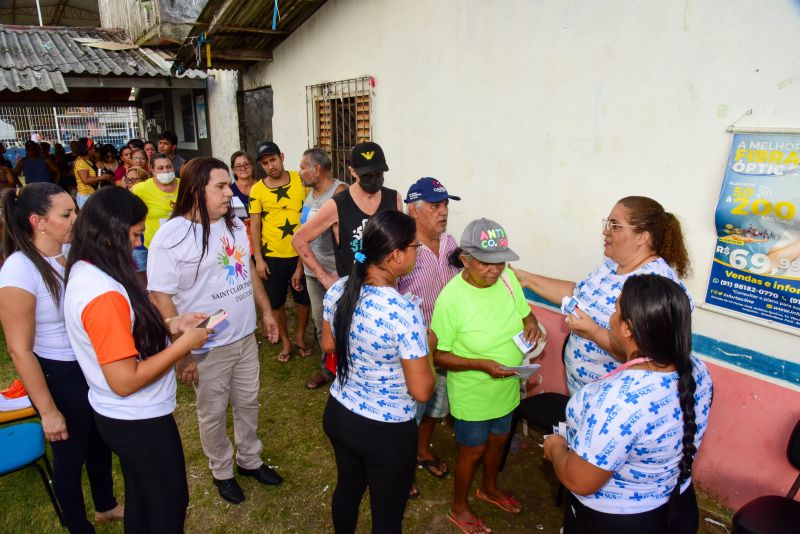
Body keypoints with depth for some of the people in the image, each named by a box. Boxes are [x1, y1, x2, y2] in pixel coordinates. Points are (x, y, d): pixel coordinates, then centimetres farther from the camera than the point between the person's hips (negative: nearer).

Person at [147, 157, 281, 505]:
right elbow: (160, 297, -18)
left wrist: (266, 311, 14)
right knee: (213, 414, 15)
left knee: (248, 403, 20)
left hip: (245, 337, 6)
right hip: (206, 348, -6)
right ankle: (222, 472, 38)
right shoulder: (170, 236, -18)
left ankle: (250, 460, 42)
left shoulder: (234, 224, 2)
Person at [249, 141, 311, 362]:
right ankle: (285, 342, 31)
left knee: (304, 299, 12)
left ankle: (300, 337, 35)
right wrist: (258, 259, -6)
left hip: (300, 253, 0)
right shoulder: (257, 189, -4)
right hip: (272, 256, 0)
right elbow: (254, 225, -1)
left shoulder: (300, 180, -3)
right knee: (276, 302, 11)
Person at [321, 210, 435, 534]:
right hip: (387, 431, -6)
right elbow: (421, 392, -23)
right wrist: (424, 347, -7)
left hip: (338, 414, 7)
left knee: (347, 487, 31)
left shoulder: (338, 290, -10)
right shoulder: (404, 312, -30)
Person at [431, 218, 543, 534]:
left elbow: (525, 312, 4)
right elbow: (437, 355, -21)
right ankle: (459, 508, 46)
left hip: (506, 388, 6)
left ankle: (489, 488, 59)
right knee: (473, 449, 16)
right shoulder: (451, 298, -28)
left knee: (499, 439, 28)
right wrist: (481, 364, -31)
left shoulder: (506, 277, -14)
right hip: (473, 396, -6)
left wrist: (531, 323, -19)